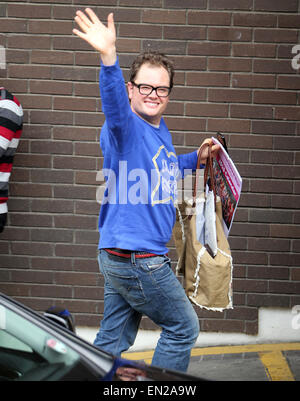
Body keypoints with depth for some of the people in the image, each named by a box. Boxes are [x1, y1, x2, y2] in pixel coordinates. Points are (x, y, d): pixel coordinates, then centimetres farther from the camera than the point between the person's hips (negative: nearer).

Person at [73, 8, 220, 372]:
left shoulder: (160, 130, 13)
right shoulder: (126, 127, -15)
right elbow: (113, 101, -39)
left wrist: (197, 158, 18)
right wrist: (108, 57, -57)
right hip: (137, 259, -8)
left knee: (113, 341, 15)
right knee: (184, 328, 6)